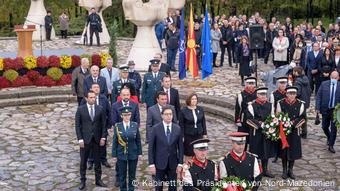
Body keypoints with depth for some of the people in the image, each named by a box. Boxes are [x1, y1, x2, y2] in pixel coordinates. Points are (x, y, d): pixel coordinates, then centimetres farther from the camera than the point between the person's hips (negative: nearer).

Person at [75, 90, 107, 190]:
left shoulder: (100, 109, 1)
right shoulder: (80, 109, -4)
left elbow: (103, 124, 4)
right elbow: (77, 125, -4)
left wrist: (103, 137, -3)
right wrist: (80, 139, -9)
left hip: (97, 139, 2)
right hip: (85, 139, -1)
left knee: (97, 160, 10)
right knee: (83, 161, 7)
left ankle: (98, 180, 22)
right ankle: (83, 181, 19)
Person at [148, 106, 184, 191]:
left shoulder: (177, 128, -1)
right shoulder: (156, 128, -8)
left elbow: (180, 147, 3)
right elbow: (151, 148, -6)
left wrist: (180, 163, -1)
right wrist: (151, 164, -9)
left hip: (173, 164, 2)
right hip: (160, 163, -2)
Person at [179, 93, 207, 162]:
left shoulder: (200, 109, 2)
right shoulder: (183, 110, -8)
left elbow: (203, 122, 8)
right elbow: (181, 125, -6)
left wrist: (204, 134, 7)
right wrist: (182, 136, -9)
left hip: (199, 135, 3)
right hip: (188, 136, -3)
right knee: (188, 154, 6)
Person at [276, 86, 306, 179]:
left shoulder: (300, 104, 0)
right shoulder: (280, 103, -2)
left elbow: (302, 117, -4)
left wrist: (293, 123, -17)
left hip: (295, 131, 1)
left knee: (294, 150, 6)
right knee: (284, 150, 5)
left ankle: (290, 170, 21)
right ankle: (284, 170, 18)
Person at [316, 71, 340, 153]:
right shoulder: (324, 84, -3)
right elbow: (318, 96, -2)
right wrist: (317, 108, -7)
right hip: (325, 109, 1)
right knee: (325, 127, 13)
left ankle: (331, 146, 10)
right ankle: (329, 137, 42)